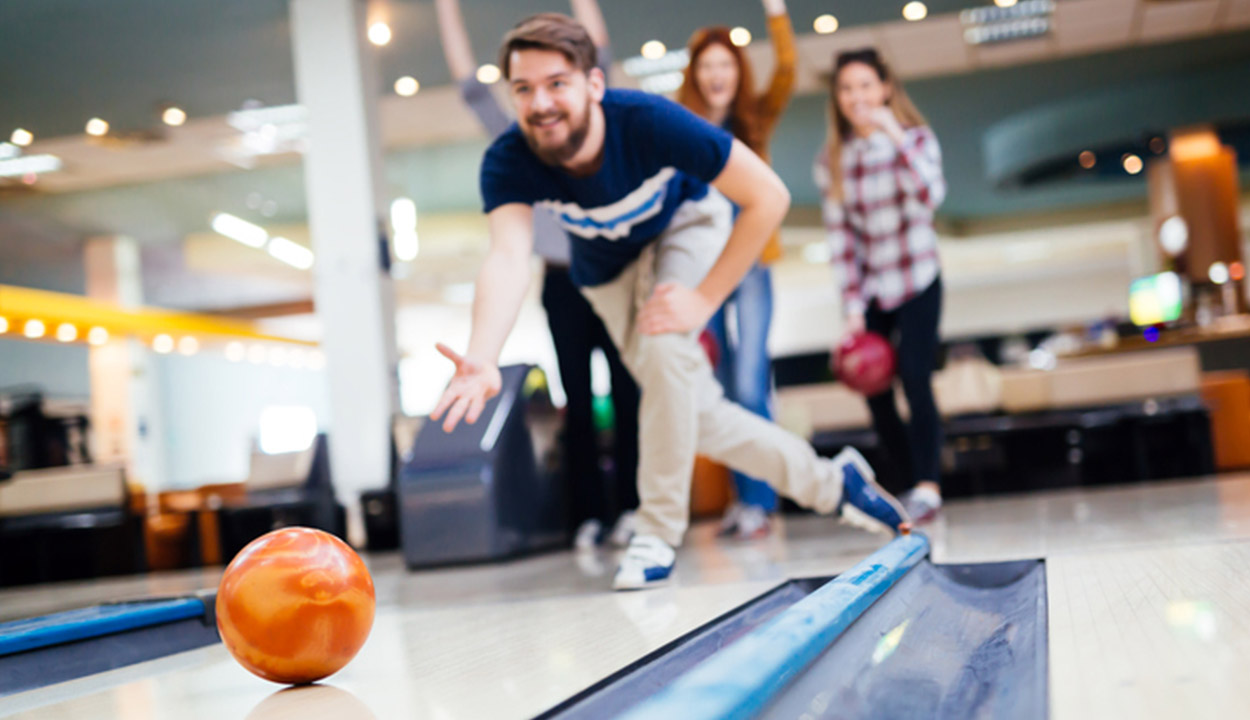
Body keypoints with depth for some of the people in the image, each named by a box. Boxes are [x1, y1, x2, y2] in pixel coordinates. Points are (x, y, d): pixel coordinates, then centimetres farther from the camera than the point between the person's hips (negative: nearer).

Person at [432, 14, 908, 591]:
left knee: (664, 345, -31)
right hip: (609, 268, 3)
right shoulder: (507, 164, -31)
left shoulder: (649, 122, -38)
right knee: (696, 411, 1)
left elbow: (768, 197, -32)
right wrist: (481, 360, -66)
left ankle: (659, 532, -14)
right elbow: (508, 257, -48)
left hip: (685, 224, -3)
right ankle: (829, 483, 22)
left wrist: (703, 299, -33)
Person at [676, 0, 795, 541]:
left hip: (750, 264, -1)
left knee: (750, 386, -10)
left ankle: (757, 501, -2)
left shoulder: (756, 119, 7)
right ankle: (744, 497, 18)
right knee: (723, 390, 6)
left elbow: (787, 70, -8)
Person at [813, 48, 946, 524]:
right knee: (874, 391, -1)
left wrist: (895, 137, -29)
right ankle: (914, 485, 13)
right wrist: (852, 308, -6)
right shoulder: (832, 162, 1)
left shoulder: (915, 139, -4)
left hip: (916, 284, -3)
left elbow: (930, 197, -23)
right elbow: (840, 238, -1)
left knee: (914, 380, -18)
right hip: (868, 291, 3)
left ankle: (927, 487, -16)